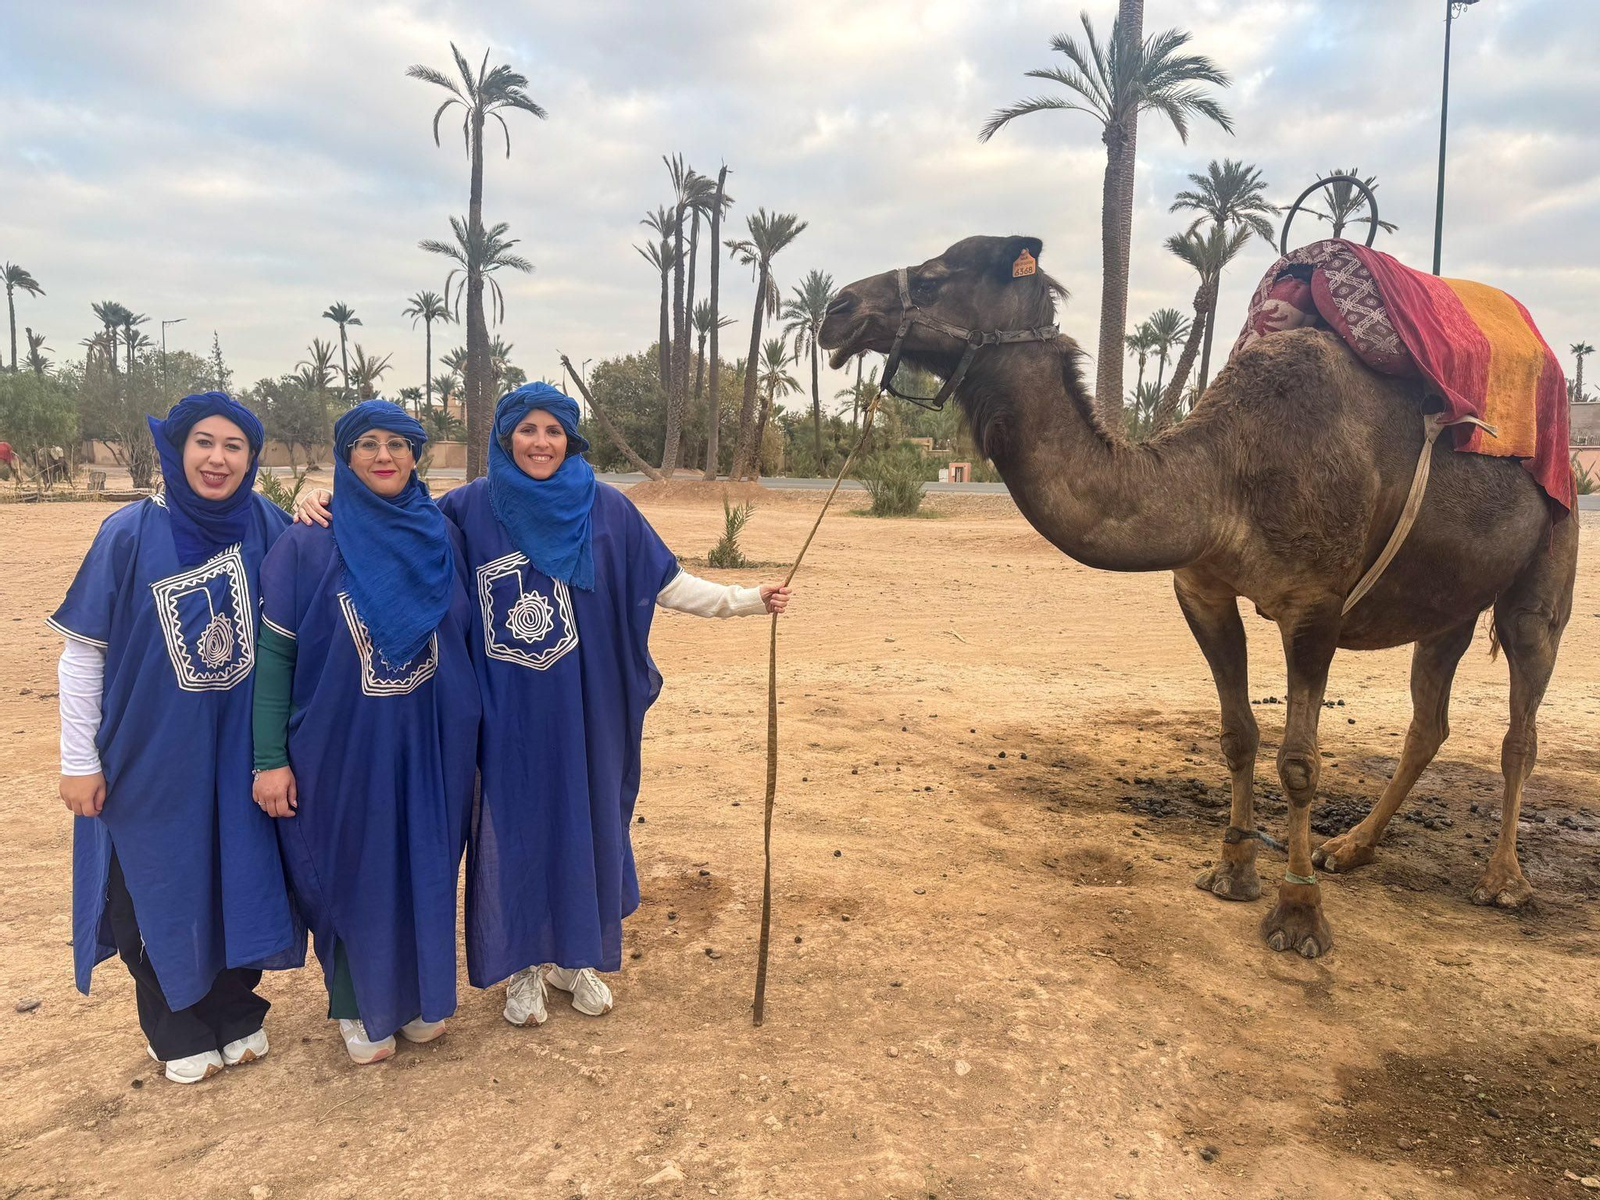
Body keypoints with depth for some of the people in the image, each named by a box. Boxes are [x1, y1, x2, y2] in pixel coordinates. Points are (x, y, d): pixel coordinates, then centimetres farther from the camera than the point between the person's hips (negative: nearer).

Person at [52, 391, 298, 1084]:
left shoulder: (267, 528, -5)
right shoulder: (131, 533, -11)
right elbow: (82, 650, -7)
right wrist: (79, 760, -6)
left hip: (239, 753, 2)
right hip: (150, 756, -2)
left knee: (238, 879, 12)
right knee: (160, 890, 11)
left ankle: (235, 1015, 34)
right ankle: (176, 1033, 32)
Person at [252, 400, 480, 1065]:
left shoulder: (441, 535, 1)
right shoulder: (308, 544, -9)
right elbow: (274, 652, -7)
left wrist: (470, 732, 10)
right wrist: (270, 758, -10)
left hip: (431, 745, 3)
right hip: (344, 744, -3)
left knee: (425, 869, 14)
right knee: (354, 876, 11)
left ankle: (420, 996, 36)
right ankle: (360, 1007, 33)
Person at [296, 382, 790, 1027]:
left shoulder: (607, 509, -2)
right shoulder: (470, 508, -3)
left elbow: (666, 583, 1)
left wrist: (746, 599, -4)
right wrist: (331, 507, -10)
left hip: (586, 709, 1)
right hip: (510, 713, -1)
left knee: (585, 820, 11)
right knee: (516, 824, 9)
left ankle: (575, 956, 32)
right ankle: (523, 967, 28)